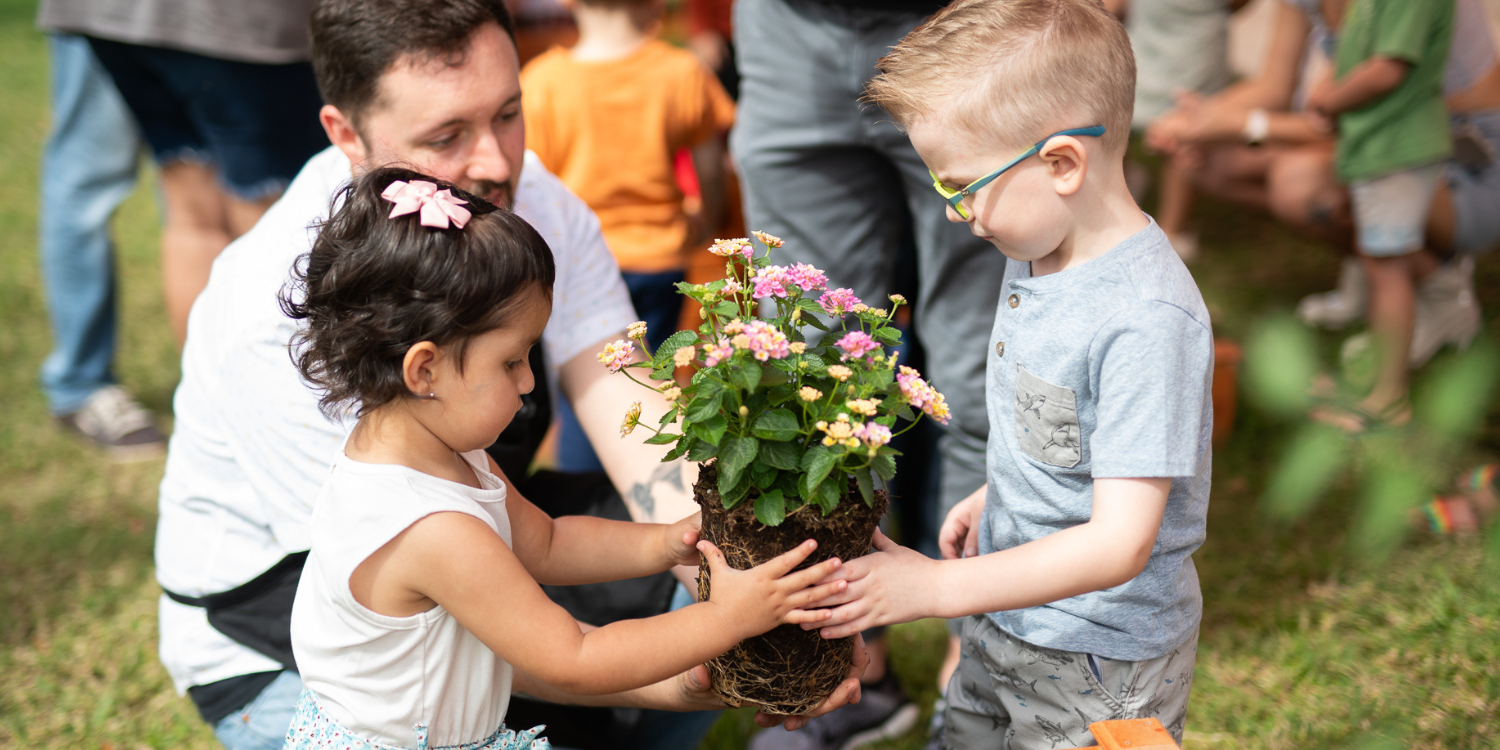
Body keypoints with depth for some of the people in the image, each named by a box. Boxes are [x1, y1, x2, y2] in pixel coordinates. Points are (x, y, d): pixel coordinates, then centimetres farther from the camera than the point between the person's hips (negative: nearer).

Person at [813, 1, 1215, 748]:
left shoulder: (1149, 320, -30)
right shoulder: (1036, 252, -3)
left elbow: (1119, 543, -31)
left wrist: (934, 589, -30)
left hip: (1099, 667, -8)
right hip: (1004, 620, 8)